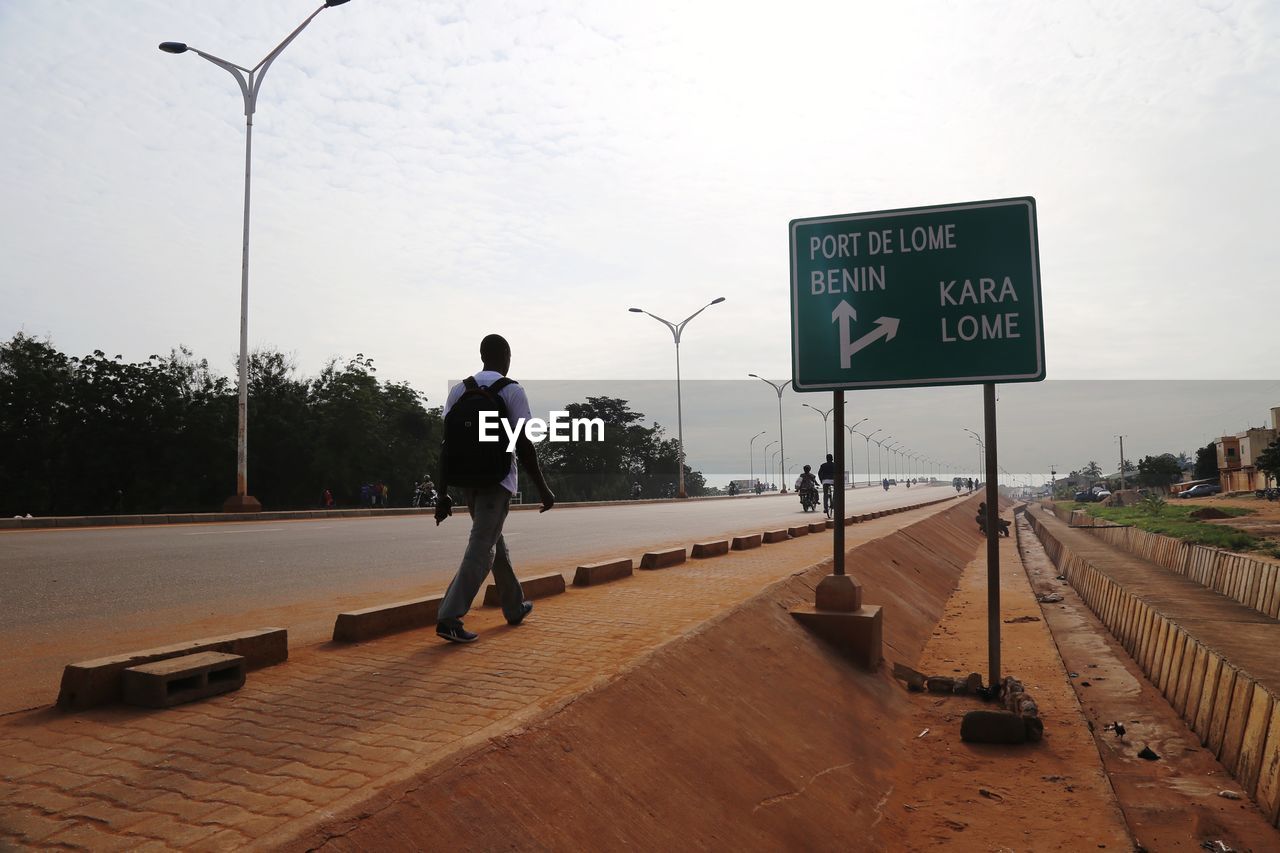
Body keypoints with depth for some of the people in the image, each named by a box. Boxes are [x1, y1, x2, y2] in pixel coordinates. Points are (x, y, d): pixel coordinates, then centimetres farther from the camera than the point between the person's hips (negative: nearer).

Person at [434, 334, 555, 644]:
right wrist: (543, 488, -4)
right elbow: (523, 445, -10)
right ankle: (449, 617, -16)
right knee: (481, 548, -7)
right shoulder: (511, 390, -5)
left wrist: (443, 494, 7)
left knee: (495, 542, 19)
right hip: (497, 477, -6)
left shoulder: (458, 390, 10)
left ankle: (515, 607, 31)